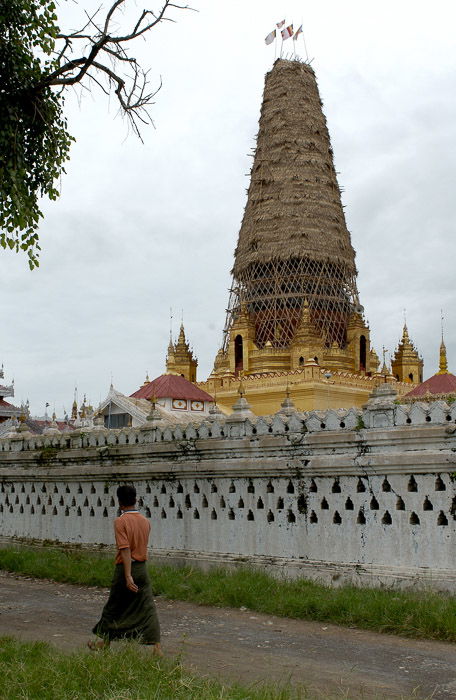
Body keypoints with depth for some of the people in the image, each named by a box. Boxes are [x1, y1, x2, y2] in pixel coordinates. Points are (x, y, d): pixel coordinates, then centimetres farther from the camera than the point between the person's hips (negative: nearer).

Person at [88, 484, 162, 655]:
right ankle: (157, 647, -3)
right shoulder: (146, 521, 3)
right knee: (148, 608, 3)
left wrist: (128, 576, -22)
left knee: (114, 607, 13)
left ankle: (104, 641, 30)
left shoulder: (120, 521, -14)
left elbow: (125, 549, -20)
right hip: (142, 568, 4)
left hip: (125, 568, -4)